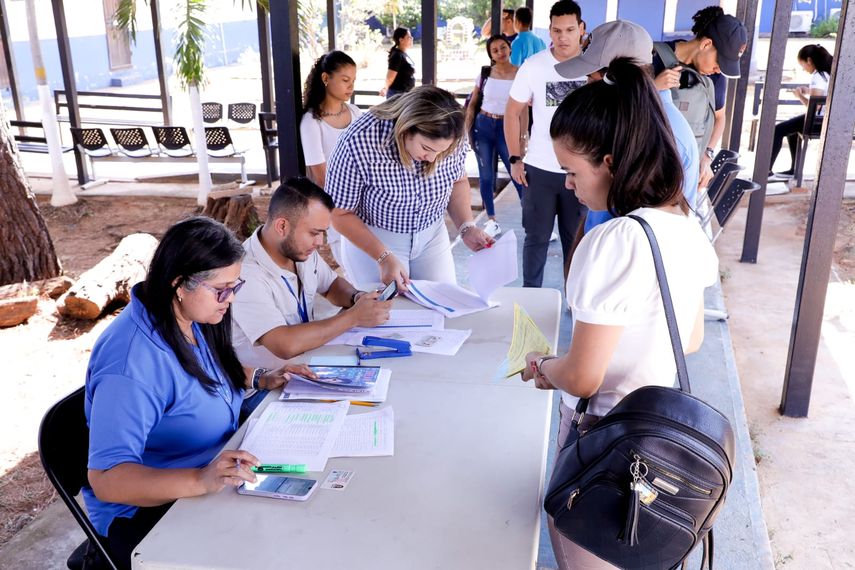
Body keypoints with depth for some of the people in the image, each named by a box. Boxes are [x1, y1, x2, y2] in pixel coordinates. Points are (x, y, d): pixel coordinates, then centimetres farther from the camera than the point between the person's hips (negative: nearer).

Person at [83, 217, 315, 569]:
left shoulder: (190, 319, -1)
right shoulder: (131, 364, -27)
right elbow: (106, 480, -30)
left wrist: (259, 379, 6)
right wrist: (201, 481, -42)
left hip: (214, 471, 8)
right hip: (148, 511, -8)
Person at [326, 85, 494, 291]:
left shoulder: (450, 139, -19)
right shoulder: (358, 144, -30)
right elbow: (341, 213, -18)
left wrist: (467, 227, -12)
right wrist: (384, 257, -24)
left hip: (432, 236, 4)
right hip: (371, 239, -3)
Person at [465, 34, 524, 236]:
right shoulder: (485, 73, 1)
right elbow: (473, 104, 7)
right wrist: (466, 131, 2)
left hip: (506, 129, -2)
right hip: (483, 126, 2)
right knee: (486, 176, 8)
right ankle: (492, 221, 19)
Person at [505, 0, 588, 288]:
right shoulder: (533, 66, -5)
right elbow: (512, 113, 3)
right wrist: (514, 159, -2)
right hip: (540, 169, 0)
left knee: (576, 239, 12)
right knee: (536, 237, 10)